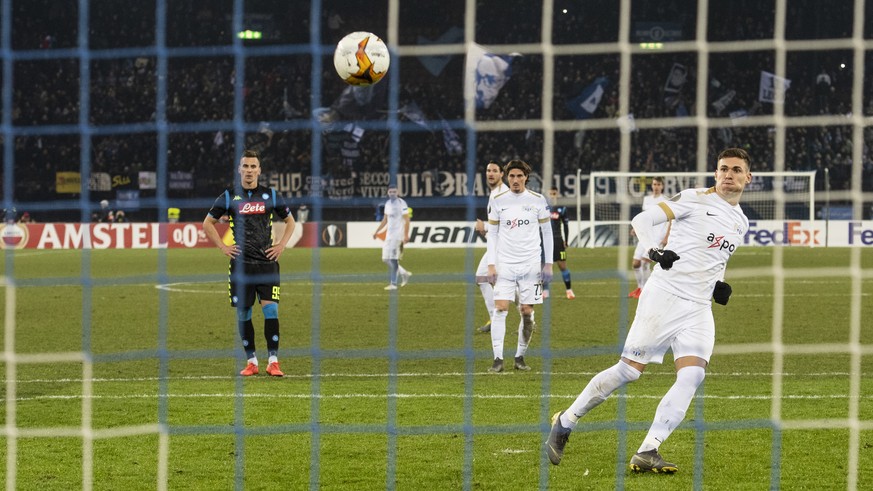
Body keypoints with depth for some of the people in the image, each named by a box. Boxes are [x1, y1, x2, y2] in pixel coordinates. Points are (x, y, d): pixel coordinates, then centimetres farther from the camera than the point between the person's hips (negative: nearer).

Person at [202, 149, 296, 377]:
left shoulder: (270, 195, 5)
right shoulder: (229, 196, 3)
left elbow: (289, 221, 19)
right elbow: (208, 223, 11)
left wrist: (282, 245, 6)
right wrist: (223, 247, 2)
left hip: (267, 262, 0)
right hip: (240, 263, 0)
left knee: (270, 309, -10)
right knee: (243, 313, 2)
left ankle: (273, 361, -7)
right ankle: (251, 361, 12)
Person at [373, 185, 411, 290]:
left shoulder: (401, 203, -10)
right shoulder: (388, 204, 13)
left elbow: (406, 220, -12)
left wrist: (406, 235, -19)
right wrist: (377, 231, 16)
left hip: (397, 235, -8)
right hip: (389, 234, 8)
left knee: (393, 259, -10)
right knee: (386, 259, 7)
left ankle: (393, 283, -7)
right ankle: (404, 273, 22)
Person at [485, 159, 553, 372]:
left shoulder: (538, 201, 1)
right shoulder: (498, 201, 2)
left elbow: (547, 232, 7)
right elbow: (492, 233, 6)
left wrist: (548, 264, 3)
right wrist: (491, 265, -1)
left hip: (530, 264, 0)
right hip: (504, 264, 0)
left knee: (527, 312, 0)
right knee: (500, 309, -11)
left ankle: (520, 357, 12)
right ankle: (498, 358, -10)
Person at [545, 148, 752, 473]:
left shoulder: (741, 223, 17)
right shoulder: (696, 199, -4)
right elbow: (642, 220, -10)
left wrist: (718, 286, 13)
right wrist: (654, 250, -29)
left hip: (699, 309, 6)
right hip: (665, 296, -6)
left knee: (693, 375, -15)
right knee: (629, 370, -5)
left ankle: (647, 452, -16)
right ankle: (564, 422, 13)